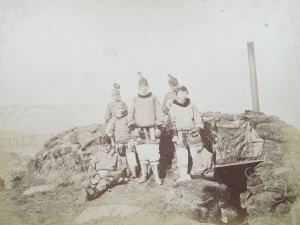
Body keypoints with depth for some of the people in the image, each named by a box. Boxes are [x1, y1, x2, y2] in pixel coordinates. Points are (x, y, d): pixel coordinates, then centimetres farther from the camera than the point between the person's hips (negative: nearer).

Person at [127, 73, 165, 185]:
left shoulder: (153, 98, 5)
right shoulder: (135, 100, 10)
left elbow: (159, 114, 5)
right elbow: (130, 115, 13)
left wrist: (159, 128, -2)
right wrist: (132, 125, 1)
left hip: (152, 130, -2)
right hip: (139, 130, 2)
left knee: (154, 152, -7)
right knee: (142, 153, 3)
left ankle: (156, 175, 2)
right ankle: (144, 174, 17)